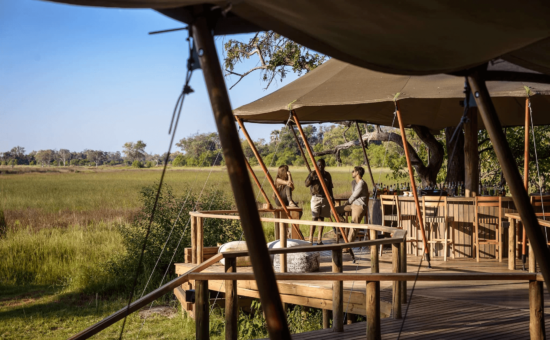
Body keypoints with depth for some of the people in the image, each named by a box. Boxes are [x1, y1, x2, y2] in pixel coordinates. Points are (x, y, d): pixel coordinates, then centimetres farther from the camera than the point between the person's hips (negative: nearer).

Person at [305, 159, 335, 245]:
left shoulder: (327, 175, 10)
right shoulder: (313, 174, 0)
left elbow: (330, 187, 16)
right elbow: (306, 184, -9)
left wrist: (331, 197, 9)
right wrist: (311, 177, -24)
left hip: (325, 198, 4)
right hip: (316, 198, -3)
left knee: (321, 218, 5)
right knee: (315, 218, -9)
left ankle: (319, 238, 9)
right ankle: (310, 239, -6)